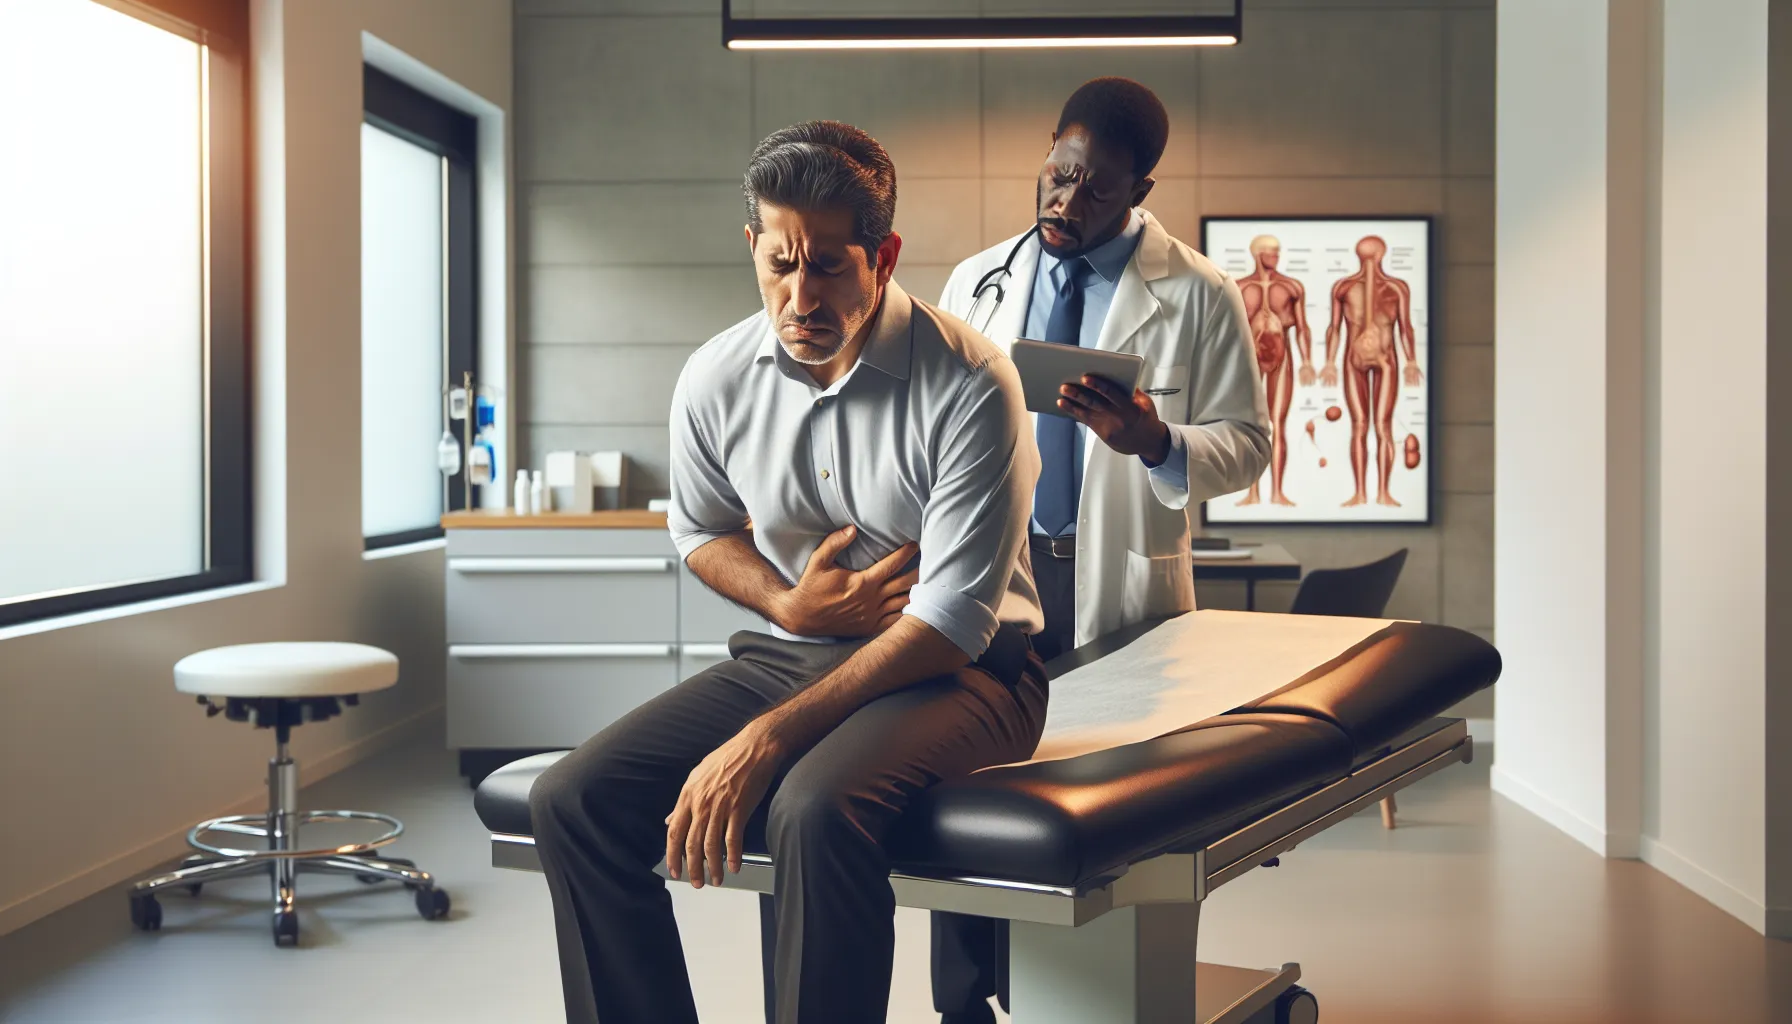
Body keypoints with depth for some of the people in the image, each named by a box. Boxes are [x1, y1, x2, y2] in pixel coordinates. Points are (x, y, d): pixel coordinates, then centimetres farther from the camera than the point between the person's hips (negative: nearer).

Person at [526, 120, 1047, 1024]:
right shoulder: (715, 379, -2)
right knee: (574, 801, -14)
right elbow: (700, 529, 17)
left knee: (815, 808, -36)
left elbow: (951, 621, -20)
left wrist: (766, 740, -26)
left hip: (953, 674, -5)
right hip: (790, 650, 5)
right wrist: (791, 604, -6)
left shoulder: (968, 386, -18)